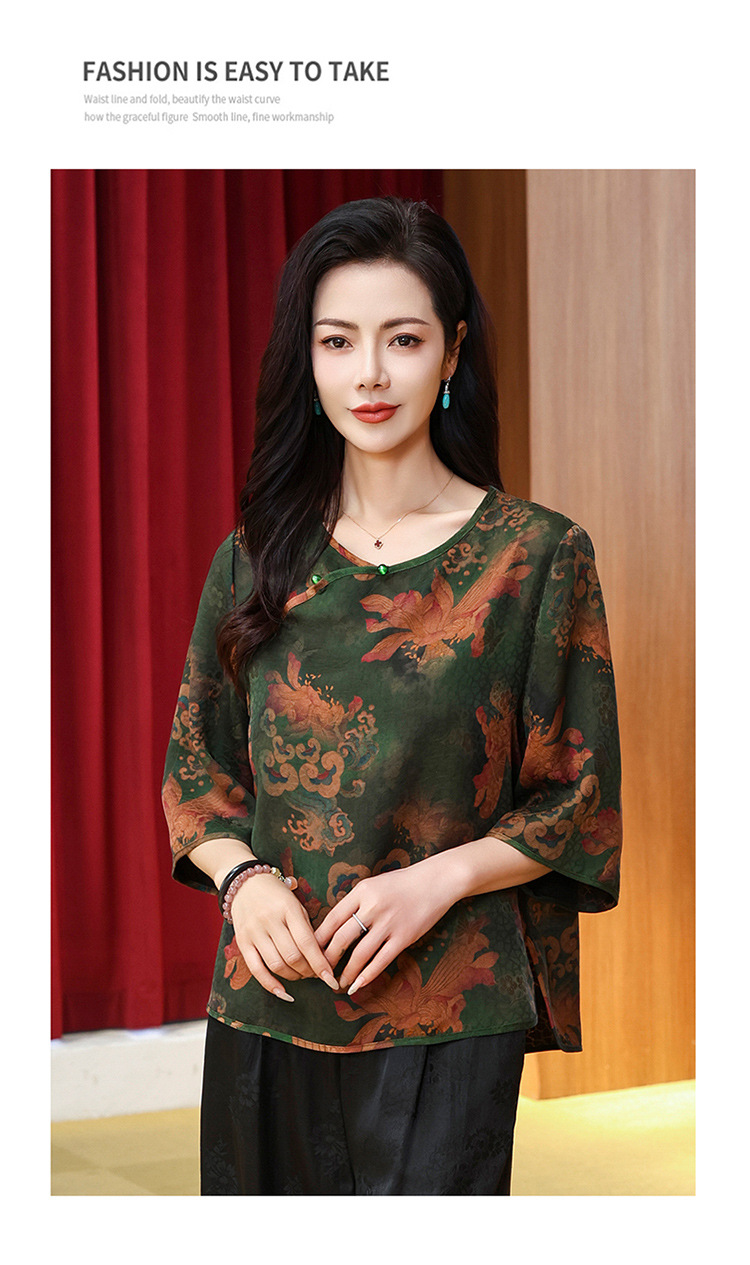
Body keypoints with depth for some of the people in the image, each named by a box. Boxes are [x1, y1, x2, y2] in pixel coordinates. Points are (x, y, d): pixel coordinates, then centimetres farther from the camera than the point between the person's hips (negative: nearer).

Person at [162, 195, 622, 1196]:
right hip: (269, 1001, 4)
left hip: (448, 1010, -3)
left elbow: (579, 800, -2)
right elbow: (195, 768, 11)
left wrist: (440, 878, -17)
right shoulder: (254, 560, 6)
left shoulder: (537, 556, -4)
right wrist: (245, 879, -8)